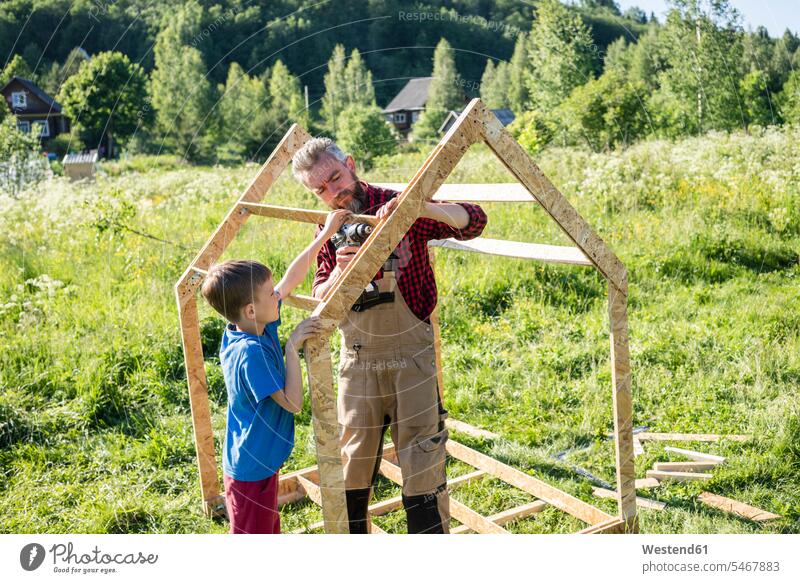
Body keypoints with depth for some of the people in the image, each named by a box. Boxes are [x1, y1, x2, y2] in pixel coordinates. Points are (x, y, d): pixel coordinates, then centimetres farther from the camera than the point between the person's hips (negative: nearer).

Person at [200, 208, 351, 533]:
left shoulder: (252, 327, -5)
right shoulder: (252, 352, -29)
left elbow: (291, 278, 3)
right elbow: (293, 402, -26)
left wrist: (326, 234, 5)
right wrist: (293, 347, -25)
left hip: (260, 462, 9)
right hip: (251, 472, -9)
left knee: (268, 534, 27)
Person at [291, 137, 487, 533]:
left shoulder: (401, 208, -7)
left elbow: (474, 222, -17)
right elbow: (319, 300, 3)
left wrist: (419, 206, -33)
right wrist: (339, 273, -19)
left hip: (410, 356, -4)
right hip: (358, 359, 4)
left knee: (421, 461, 0)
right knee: (352, 460, 12)